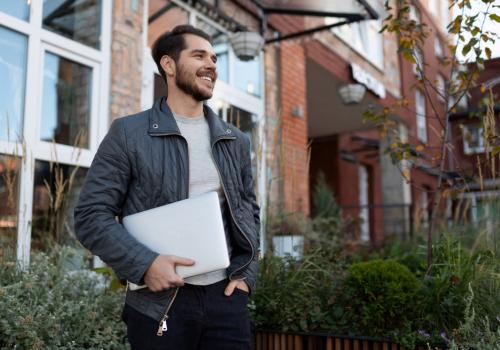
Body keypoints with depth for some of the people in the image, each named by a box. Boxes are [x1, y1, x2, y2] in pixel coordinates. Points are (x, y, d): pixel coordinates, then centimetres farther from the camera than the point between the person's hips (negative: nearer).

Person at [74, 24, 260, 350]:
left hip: (226, 297, 4)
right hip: (158, 303, -3)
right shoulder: (128, 133, -2)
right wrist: (145, 263, -18)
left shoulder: (236, 140, 11)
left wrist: (246, 272, 2)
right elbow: (91, 215, -6)